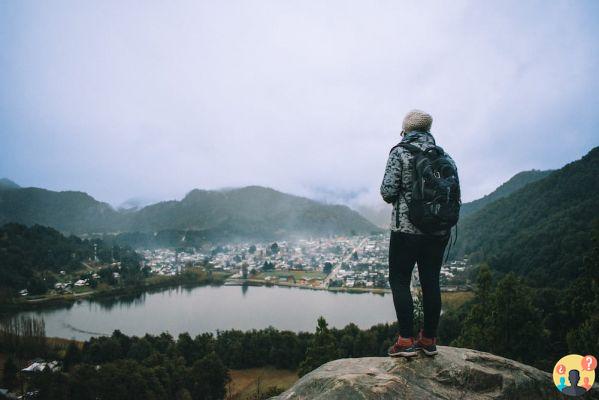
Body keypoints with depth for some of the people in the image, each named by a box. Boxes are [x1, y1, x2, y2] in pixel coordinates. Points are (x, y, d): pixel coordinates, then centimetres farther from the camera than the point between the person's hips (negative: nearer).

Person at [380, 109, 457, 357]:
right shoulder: (444, 156, 8)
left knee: (399, 281, 5)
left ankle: (406, 341, 2)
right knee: (431, 282, 11)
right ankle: (429, 340, 19)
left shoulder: (400, 152, -7)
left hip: (406, 228, -5)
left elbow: (388, 191, -12)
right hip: (439, 231, 5)